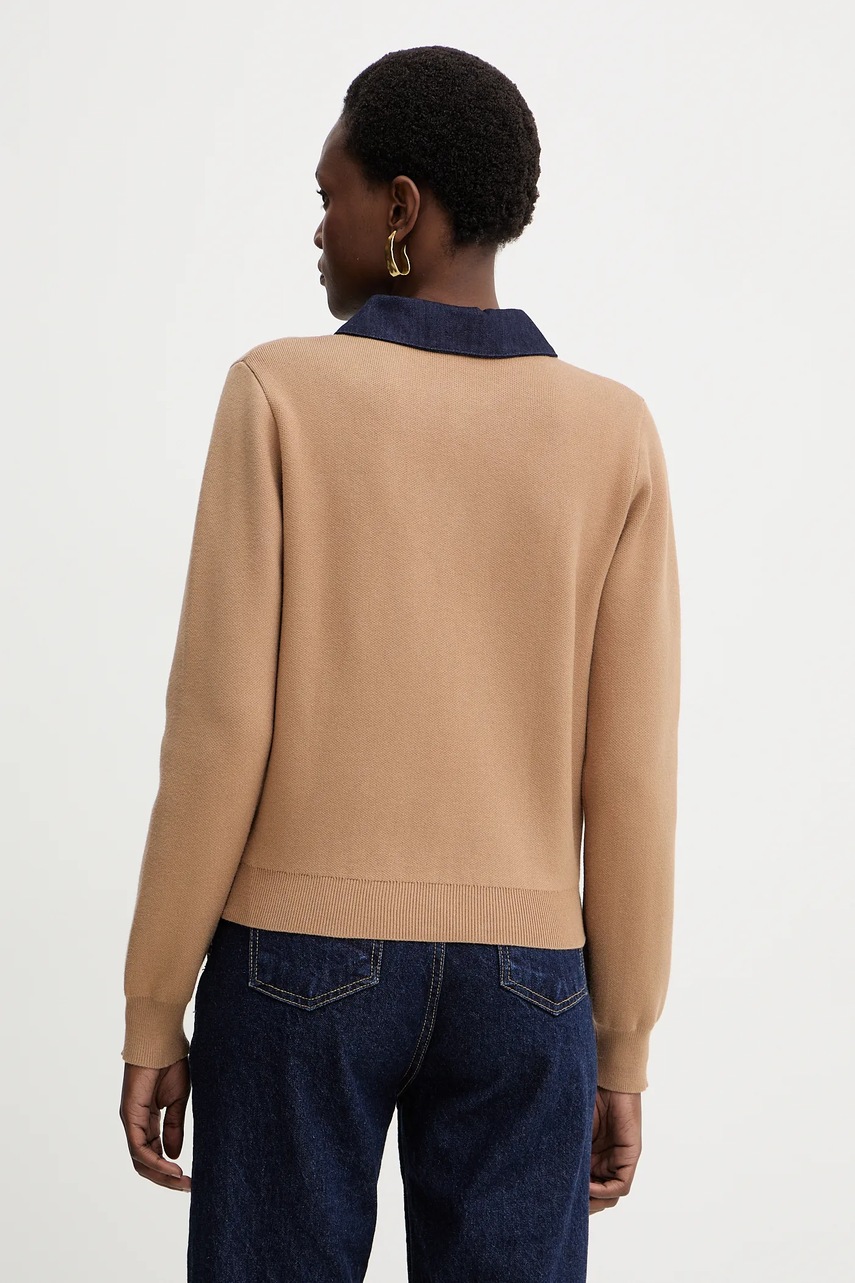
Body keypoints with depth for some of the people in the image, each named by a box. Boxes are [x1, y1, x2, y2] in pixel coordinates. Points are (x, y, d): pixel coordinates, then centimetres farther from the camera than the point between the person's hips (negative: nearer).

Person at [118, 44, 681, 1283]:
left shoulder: (281, 396, -7)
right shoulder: (613, 435, -2)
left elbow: (218, 728, -10)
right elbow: (630, 776, -3)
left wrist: (151, 1016, -2)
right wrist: (624, 1052, 6)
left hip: (303, 964, -2)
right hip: (517, 984, 2)